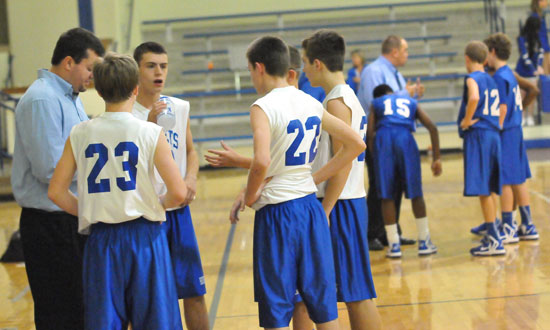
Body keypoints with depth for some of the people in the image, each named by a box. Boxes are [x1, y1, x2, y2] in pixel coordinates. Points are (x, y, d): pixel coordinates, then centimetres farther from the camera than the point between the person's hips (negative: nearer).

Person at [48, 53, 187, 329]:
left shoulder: (79, 135, 1)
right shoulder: (150, 133, -6)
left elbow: (56, 192, 3)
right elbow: (178, 194, -9)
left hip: (101, 241, 2)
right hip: (144, 236, -2)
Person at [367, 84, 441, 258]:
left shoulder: (376, 103, 26)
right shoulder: (411, 102, 29)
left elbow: (369, 133, 11)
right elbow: (432, 128, 15)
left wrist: (374, 150, 20)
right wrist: (437, 159, 13)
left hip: (383, 138, 0)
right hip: (405, 138, 0)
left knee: (386, 195, 7)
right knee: (415, 193, 11)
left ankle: (394, 245, 7)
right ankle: (424, 242, 15)